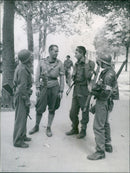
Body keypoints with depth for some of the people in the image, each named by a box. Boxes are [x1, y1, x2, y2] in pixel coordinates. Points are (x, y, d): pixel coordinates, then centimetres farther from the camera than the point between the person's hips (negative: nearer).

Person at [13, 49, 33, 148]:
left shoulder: (23, 67, 10)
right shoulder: (22, 69, -21)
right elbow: (22, 87, -23)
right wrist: (27, 100, -19)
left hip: (22, 95, 10)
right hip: (22, 96, -10)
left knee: (24, 117, 18)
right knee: (21, 118, -3)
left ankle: (22, 136, 32)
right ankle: (18, 141, 6)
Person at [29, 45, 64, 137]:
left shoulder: (59, 63, 0)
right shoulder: (42, 62, 2)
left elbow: (62, 77, 1)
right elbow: (38, 76, 5)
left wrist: (61, 91, -3)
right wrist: (37, 88, -1)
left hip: (54, 87, 0)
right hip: (44, 87, 0)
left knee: (52, 109, 8)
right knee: (39, 108, 6)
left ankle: (49, 128, 23)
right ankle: (36, 126, 26)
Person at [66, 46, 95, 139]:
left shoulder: (90, 63, -10)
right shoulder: (76, 64, 11)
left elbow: (88, 76, -23)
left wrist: (86, 64, -22)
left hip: (84, 91, -7)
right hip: (76, 90, 7)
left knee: (84, 111, 5)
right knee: (73, 112, 13)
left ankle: (83, 131, 20)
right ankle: (75, 129, 31)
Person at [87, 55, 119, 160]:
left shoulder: (109, 74, -22)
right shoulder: (106, 72, 10)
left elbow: (106, 93, -26)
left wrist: (96, 94, -12)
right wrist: (95, 89, 3)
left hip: (103, 102, -11)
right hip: (105, 102, 11)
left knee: (98, 127, -6)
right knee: (105, 124, 22)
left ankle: (100, 152, 2)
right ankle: (107, 145, 36)